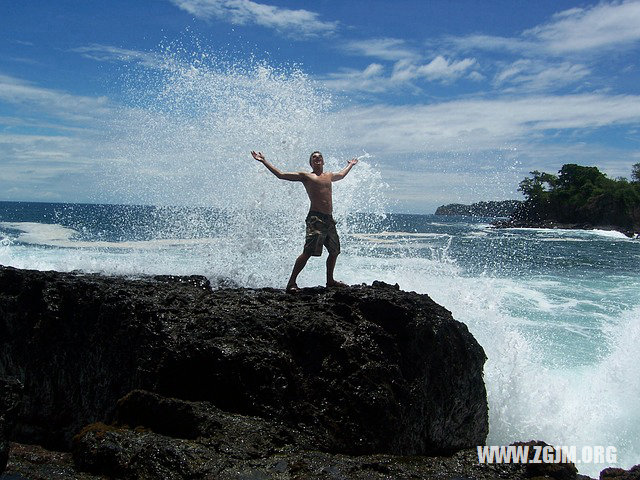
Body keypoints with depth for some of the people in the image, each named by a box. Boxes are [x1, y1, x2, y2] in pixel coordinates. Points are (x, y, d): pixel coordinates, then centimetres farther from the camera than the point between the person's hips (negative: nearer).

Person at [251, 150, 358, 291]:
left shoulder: (329, 176, 22)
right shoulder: (305, 176, 4)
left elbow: (341, 175, 46)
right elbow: (281, 175, 0)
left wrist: (350, 165, 60)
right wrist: (264, 161, -3)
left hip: (329, 219, 7)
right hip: (315, 218, -7)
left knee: (335, 251, 14)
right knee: (308, 252, -16)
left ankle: (330, 280, 31)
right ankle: (291, 282, -12)